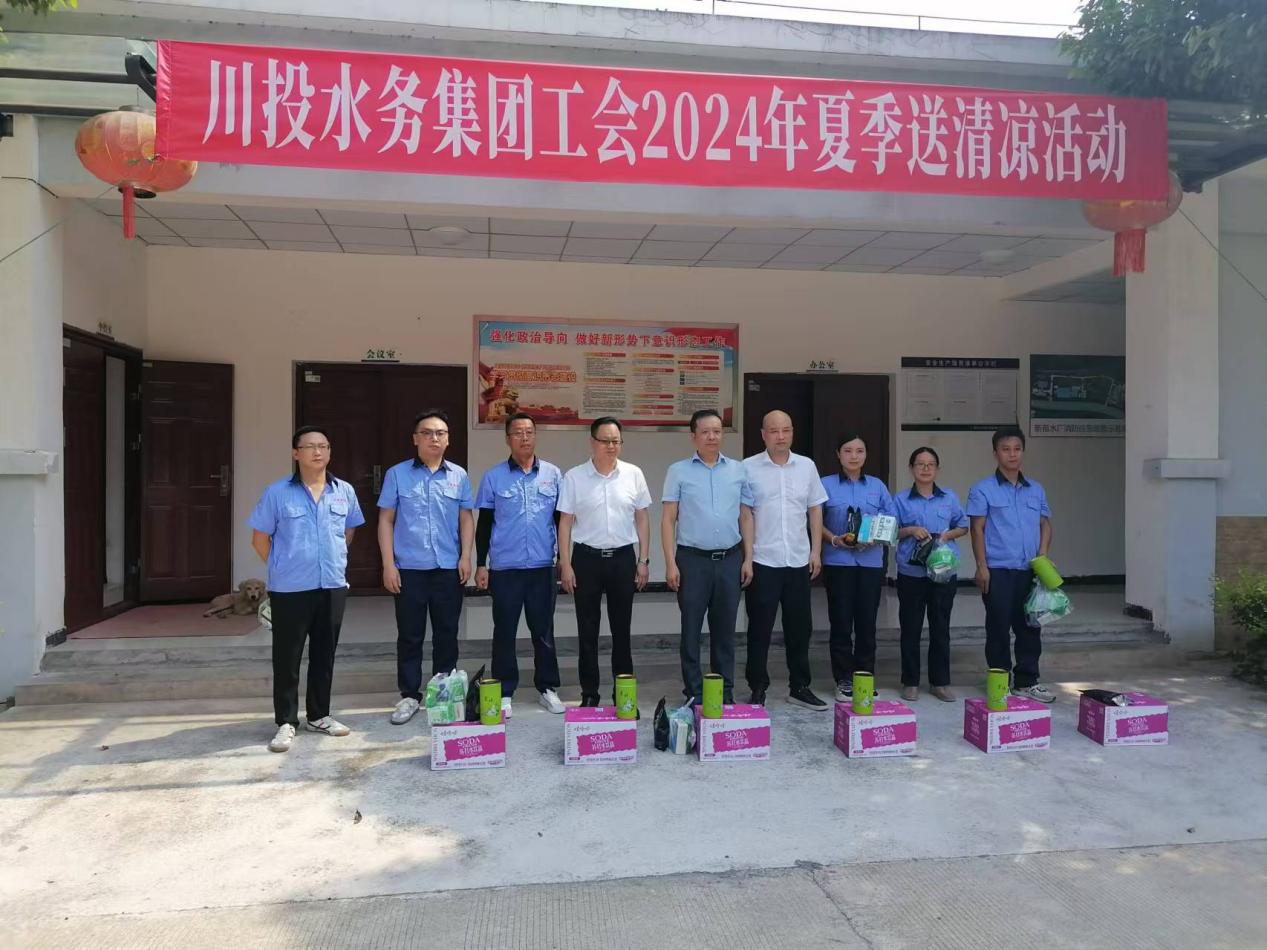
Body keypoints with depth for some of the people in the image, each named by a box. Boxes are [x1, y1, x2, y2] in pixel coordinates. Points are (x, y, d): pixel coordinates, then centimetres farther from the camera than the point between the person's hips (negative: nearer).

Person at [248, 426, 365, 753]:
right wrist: (282, 569, 2)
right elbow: (260, 538, 1)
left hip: (333, 587, 3)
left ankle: (319, 715, 27)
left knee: (324, 654, 13)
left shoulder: (345, 491, 4)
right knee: (287, 657, 3)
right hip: (290, 589, -3)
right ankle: (286, 722, 15)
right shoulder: (277, 493, -6)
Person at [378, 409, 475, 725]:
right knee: (410, 636, 6)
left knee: (446, 634, 9)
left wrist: (466, 557, -1)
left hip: (448, 568, 1)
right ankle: (409, 696, 18)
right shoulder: (397, 474, 2)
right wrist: (388, 564, -4)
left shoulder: (459, 476, 6)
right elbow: (386, 520, 2)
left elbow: (466, 518, 9)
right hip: (409, 568, -1)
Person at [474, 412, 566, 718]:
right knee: (505, 631, 6)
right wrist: (481, 564, 0)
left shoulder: (553, 474, 4)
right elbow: (484, 524, 4)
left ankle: (547, 687, 22)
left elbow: (560, 519, 9)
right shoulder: (493, 477, 1)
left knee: (543, 630, 9)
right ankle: (504, 692, 16)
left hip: (542, 566, 1)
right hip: (504, 567, -1)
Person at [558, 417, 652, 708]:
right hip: (586, 558, -1)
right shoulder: (574, 477, -2)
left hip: (623, 558, 1)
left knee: (621, 629, 8)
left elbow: (642, 519, 7)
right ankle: (589, 694, 18)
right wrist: (565, 564, -4)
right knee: (587, 631, 6)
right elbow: (565, 522, 0)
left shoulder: (633, 474, 2)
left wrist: (643, 560, 3)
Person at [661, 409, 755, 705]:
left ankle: (725, 694, 20)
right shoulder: (679, 471, 2)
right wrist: (671, 563, -8)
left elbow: (746, 517, 12)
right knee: (691, 629, 3)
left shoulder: (738, 470, 9)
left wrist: (748, 559, 5)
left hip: (730, 559, 2)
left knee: (725, 630, 10)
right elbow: (668, 519, -1)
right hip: (692, 559, -2)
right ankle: (694, 695, 14)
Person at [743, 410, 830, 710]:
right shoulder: (748, 468, -3)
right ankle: (758, 689, 15)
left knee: (799, 627, 12)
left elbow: (815, 510, 12)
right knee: (760, 628, 3)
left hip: (799, 561, 4)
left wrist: (816, 551, 7)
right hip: (763, 561, -3)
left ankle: (799, 687, 25)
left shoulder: (807, 466, 8)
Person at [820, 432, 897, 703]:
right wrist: (834, 539, -14)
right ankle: (844, 682, 11)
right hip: (838, 561, -2)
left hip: (871, 562, 2)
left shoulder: (877, 486, 10)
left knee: (867, 623, 5)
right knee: (841, 622, 1)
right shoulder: (826, 485, 2)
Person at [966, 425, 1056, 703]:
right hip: (998, 570, -4)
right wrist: (981, 566, -10)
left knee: (1030, 627, 9)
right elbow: (977, 528, -4)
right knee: (999, 628, 2)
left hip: (1030, 571, 4)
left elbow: (1045, 524, 16)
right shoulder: (983, 489, -1)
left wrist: (1043, 555, -1)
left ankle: (1027, 682, 21)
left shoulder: (1036, 490, 13)